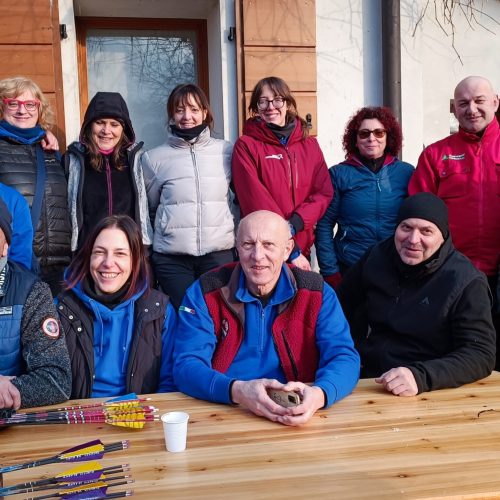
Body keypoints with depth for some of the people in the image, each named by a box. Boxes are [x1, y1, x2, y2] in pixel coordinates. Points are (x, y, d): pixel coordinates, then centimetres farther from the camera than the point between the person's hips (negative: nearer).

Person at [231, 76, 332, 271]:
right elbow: (254, 199, -12)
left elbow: (324, 192, 2)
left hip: (302, 246, 4)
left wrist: (294, 223, -16)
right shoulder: (246, 146, -5)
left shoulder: (310, 145, 8)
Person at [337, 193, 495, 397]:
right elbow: (342, 306, 19)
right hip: (365, 381, 4)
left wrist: (420, 376, -30)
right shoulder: (377, 256, 3)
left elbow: (481, 354, -16)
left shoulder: (467, 282, -10)